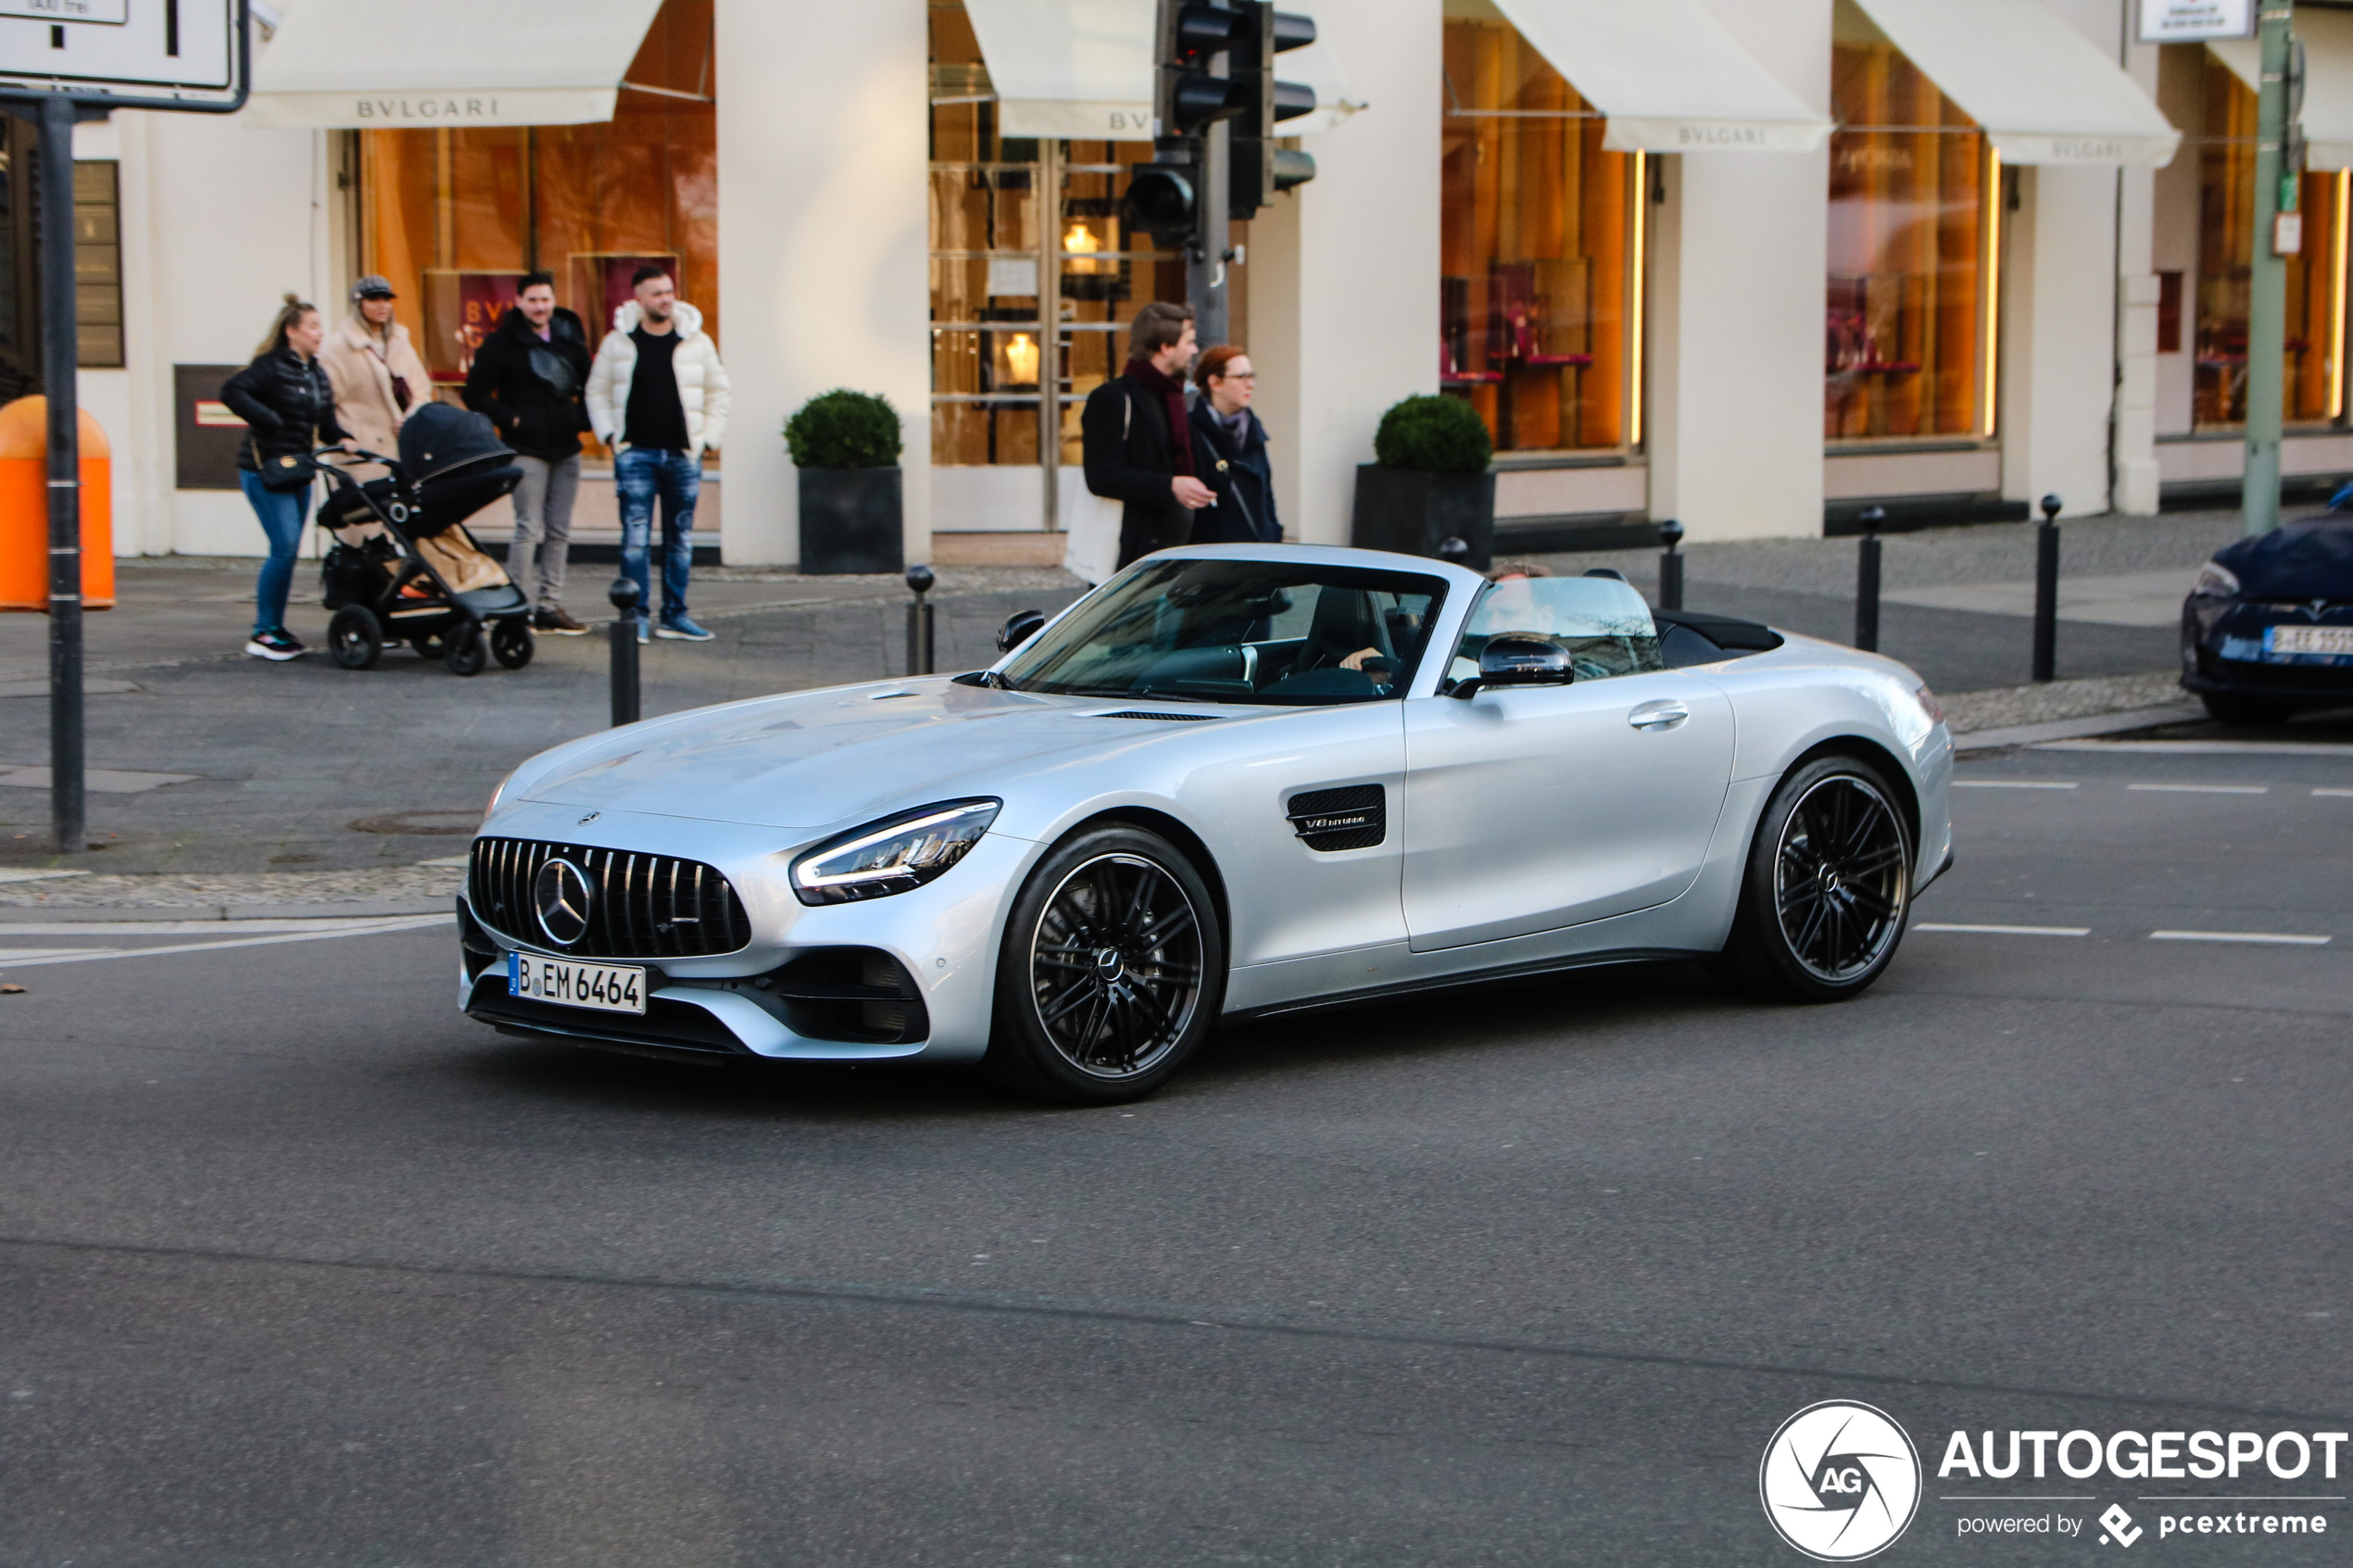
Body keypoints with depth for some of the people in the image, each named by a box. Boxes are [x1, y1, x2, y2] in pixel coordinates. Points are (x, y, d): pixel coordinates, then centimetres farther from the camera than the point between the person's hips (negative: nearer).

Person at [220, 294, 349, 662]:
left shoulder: (317, 375, 14)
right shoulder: (272, 366, -10)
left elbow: (324, 423, 15)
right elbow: (231, 390, -22)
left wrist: (342, 439, -5)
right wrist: (266, 419, -27)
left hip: (297, 472, 8)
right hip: (265, 470, -8)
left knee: (288, 551, 9)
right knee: (284, 547, -12)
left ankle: (275, 627, 18)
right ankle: (263, 633, -6)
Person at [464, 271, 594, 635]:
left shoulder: (570, 340, 11)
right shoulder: (503, 343, -3)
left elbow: (589, 385, 22)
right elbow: (476, 393, -4)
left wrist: (582, 419, 5)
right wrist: (511, 419, -10)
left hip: (567, 450, 6)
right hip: (527, 450, -5)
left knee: (559, 532, 7)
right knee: (529, 530, -9)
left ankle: (550, 606, 12)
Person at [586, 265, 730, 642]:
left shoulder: (697, 342, 6)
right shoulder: (617, 343, 3)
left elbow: (718, 392, 14)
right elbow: (597, 391, 11)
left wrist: (708, 438, 4)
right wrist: (609, 435, 0)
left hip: (683, 455, 2)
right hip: (635, 454, -2)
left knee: (681, 538, 5)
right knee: (635, 536, -7)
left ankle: (675, 615, 12)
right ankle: (636, 614, -3)